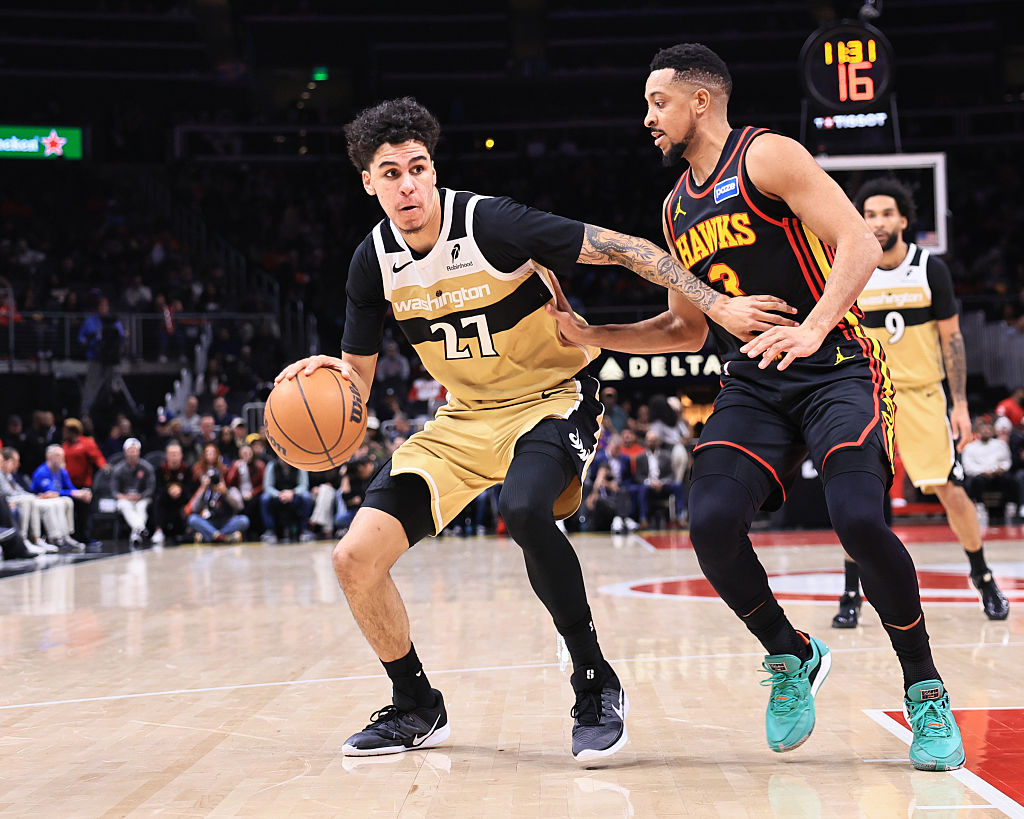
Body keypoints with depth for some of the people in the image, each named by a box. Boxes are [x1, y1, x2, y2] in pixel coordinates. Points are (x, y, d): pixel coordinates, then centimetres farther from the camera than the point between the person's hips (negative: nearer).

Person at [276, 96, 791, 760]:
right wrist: (331, 374, -20)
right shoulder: (374, 262, -5)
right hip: (465, 417, 6)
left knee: (525, 511, -39)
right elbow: (359, 383, 4)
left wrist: (716, 303, -27)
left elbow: (625, 250, -19)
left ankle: (597, 686, -20)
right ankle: (418, 709, 16)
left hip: (554, 398, -6)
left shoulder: (493, 224, -21)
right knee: (356, 558, -7)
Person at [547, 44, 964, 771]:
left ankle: (927, 693, -4)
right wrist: (593, 336, 14)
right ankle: (793, 659, 8)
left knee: (860, 521, -26)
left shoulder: (767, 157, -6)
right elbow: (687, 329, 25)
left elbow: (860, 245, -16)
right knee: (711, 524, -18)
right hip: (752, 386, 6)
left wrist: (813, 326, -30)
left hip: (834, 369, -6)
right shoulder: (678, 207, 17)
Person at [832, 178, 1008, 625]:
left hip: (923, 394, -1)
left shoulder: (931, 269, -7)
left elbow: (951, 339, -2)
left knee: (952, 492, -1)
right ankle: (852, 595, 1)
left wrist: (960, 405, -6)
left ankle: (983, 577, 21)